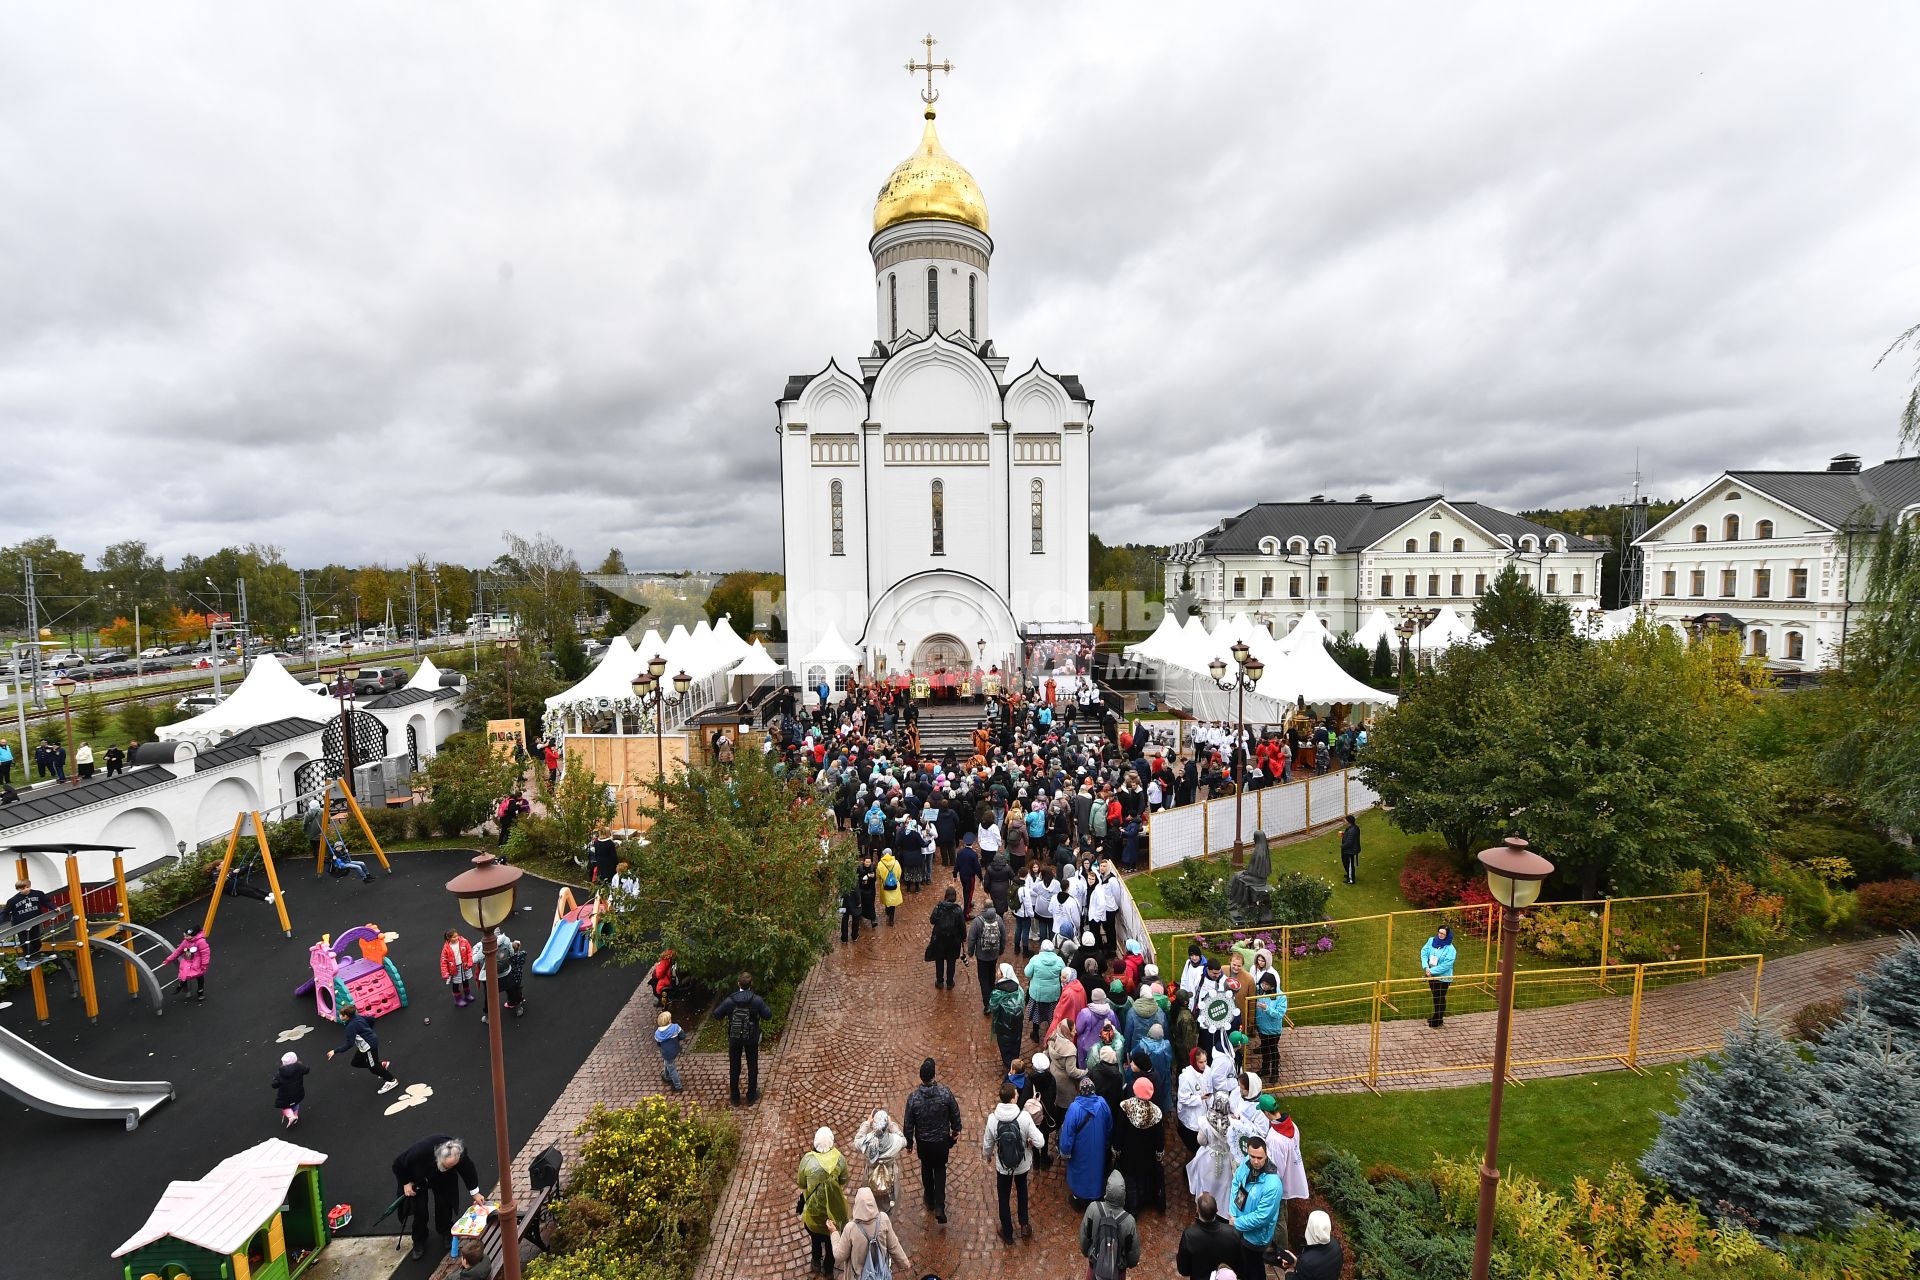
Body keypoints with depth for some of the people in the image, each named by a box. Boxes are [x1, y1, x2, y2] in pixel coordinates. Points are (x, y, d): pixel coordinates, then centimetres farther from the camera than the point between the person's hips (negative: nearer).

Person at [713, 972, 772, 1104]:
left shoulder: (729, 1001, -18)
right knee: (752, 1067, 17)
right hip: (752, 1039, 0)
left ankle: (735, 1098, 30)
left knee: (734, 1068, 18)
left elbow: (716, 1014, -4)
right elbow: (768, 1015, -12)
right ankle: (751, 1097, 28)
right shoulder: (757, 1000, -20)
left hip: (734, 1039, 1)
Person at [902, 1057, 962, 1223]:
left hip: (923, 1141, 0)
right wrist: (956, 1129, 12)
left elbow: (908, 1123, -12)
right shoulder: (945, 1092, -24)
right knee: (940, 1169, 22)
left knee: (926, 1169, 27)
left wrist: (909, 1142, 5)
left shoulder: (913, 1097, -25)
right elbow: (955, 1113, -8)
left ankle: (929, 1200, 45)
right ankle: (939, 1206, 12)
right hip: (942, 1140, 0)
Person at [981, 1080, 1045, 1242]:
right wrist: (1029, 1142, -4)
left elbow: (987, 1145, -9)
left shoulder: (993, 1118, -23)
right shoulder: (1024, 1117, -29)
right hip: (1022, 1165, 0)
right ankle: (1024, 1225, 38)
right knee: (1022, 1191, 32)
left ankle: (1007, 1234, 40)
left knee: (1004, 1198, 24)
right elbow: (1040, 1143, -26)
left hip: (1003, 1166, 0)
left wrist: (988, 1156, 13)